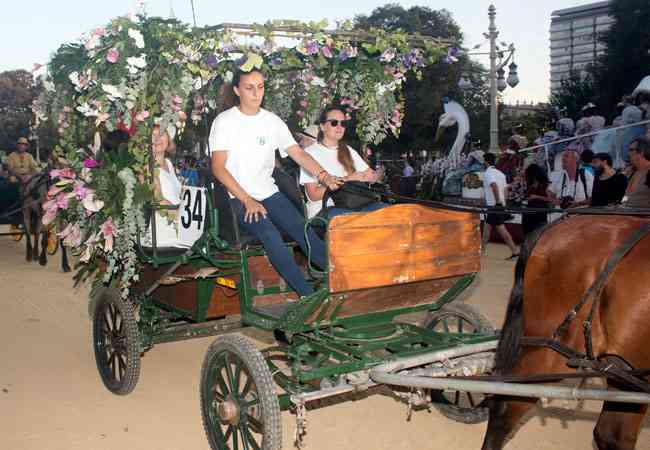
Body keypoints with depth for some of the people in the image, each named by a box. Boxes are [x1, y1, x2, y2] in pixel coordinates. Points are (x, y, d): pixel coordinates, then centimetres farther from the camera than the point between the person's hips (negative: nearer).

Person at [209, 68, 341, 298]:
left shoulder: (273, 121, 9)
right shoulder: (225, 121, -2)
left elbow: (298, 153, 2)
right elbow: (218, 167, -9)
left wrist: (323, 175, -17)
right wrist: (247, 200, -17)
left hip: (270, 193, 4)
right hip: (238, 198, -4)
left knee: (304, 231, -18)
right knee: (269, 234, -29)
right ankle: (309, 295, -28)